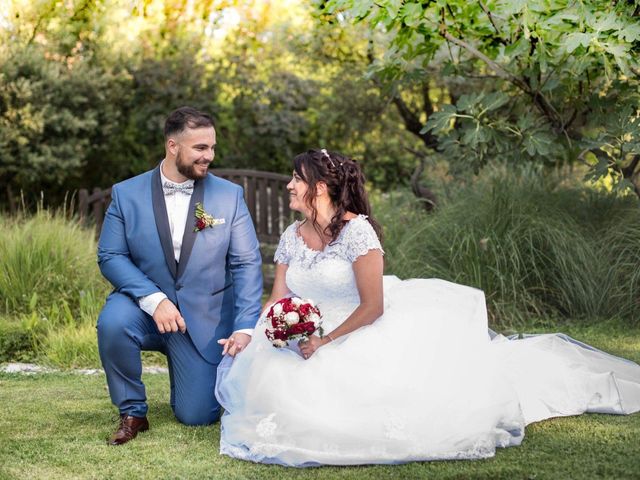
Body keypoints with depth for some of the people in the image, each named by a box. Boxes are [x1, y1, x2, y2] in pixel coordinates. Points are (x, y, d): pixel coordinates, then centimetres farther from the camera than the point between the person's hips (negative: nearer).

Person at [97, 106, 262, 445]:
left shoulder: (229, 195, -4)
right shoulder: (126, 194, -5)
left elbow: (247, 264, -5)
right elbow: (110, 256, -9)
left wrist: (245, 328, -16)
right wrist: (154, 299, -24)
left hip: (205, 318, 0)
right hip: (144, 305, 0)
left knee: (198, 416, -4)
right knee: (113, 323, -34)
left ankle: (191, 368, 33)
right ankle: (132, 412, -9)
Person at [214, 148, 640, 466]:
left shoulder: (356, 230, -18)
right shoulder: (292, 238, 4)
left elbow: (372, 307, -19)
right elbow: (278, 301, 2)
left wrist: (325, 341, -23)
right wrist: (251, 336, -18)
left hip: (363, 336, -7)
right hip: (312, 339, 7)